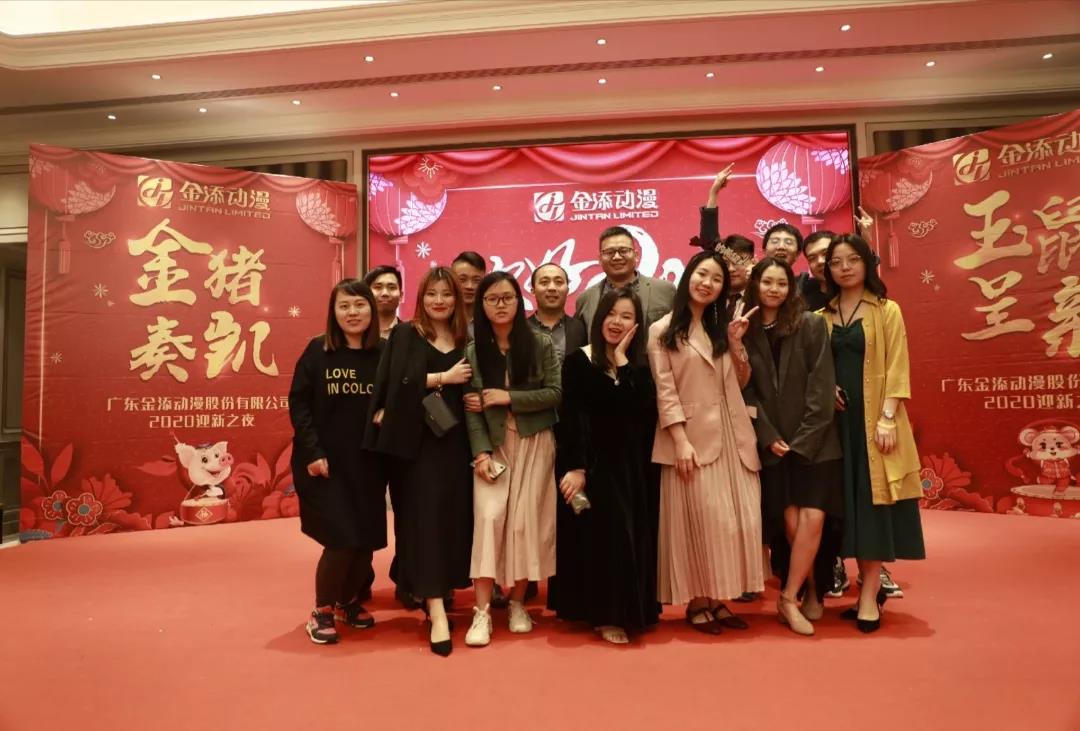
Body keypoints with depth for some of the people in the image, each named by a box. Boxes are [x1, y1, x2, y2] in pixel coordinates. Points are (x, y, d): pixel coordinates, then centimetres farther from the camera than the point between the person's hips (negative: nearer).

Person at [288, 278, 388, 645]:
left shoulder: (384, 353, 2)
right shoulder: (317, 351, -3)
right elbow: (298, 404, -5)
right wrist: (312, 452, -12)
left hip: (368, 463, 3)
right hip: (327, 462, -3)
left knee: (366, 538, 8)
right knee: (340, 539, -6)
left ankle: (349, 602, 32)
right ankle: (322, 611, 17)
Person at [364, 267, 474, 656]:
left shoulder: (465, 340, 12)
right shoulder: (404, 335, 3)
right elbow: (396, 382, -11)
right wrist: (445, 377, -12)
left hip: (454, 440, 4)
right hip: (417, 440, -3)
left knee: (455, 516, 6)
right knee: (426, 515, -5)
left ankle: (438, 592, 23)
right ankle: (436, 611, -5)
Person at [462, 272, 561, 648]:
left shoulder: (540, 344, 0)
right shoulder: (473, 350, 2)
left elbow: (555, 393, -6)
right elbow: (471, 406, -3)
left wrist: (510, 397, -15)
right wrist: (481, 451, -14)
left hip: (534, 443, 0)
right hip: (493, 444, 1)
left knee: (525, 520, 0)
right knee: (488, 517, -11)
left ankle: (518, 603, 17)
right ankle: (482, 612, -5)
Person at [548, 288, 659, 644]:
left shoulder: (638, 367, 5)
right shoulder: (578, 361, -5)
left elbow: (640, 409, -14)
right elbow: (571, 419, -11)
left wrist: (622, 360, -11)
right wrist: (575, 468, -18)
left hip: (626, 465, 4)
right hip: (589, 463, -4)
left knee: (628, 537, 8)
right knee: (593, 536, 1)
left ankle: (618, 612, 25)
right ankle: (600, 613, 15)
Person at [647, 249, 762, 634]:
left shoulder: (722, 327, 16)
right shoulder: (662, 330, -1)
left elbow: (740, 382, 13)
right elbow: (665, 392, -8)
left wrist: (736, 342, -1)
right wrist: (681, 441, -16)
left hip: (732, 434, 6)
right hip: (692, 435, -5)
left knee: (735, 520, 5)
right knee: (700, 521, -3)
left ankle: (718, 599, 17)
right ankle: (696, 602, 10)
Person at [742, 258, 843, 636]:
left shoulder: (812, 324, 0)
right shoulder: (745, 331, 5)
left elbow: (822, 385, -5)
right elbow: (746, 390, 3)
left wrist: (804, 437, -11)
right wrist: (769, 436, -6)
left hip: (815, 441, -1)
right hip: (771, 444, 1)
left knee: (812, 520, -9)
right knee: (791, 523, 0)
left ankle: (789, 597, 4)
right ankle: (811, 595, 19)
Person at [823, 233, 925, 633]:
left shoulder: (887, 311, 3)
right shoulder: (822, 317, 12)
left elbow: (896, 367, -5)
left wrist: (887, 417, -15)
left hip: (874, 418, -3)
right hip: (838, 418, 4)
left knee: (873, 500, -3)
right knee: (849, 501, 5)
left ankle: (869, 594, 2)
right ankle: (871, 586, 17)